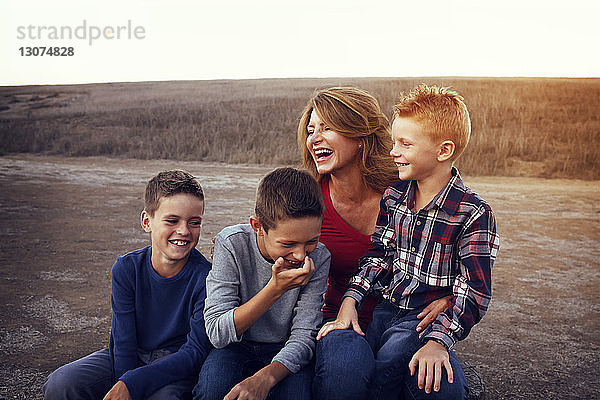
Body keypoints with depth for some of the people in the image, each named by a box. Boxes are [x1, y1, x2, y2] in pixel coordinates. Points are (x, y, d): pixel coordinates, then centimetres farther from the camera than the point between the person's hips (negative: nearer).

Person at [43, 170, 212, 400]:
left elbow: (196, 350, -20)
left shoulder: (204, 277, -19)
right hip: (131, 356, 3)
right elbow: (123, 341, -9)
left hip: (178, 361, -3)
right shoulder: (126, 269, -11)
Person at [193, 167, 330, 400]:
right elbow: (217, 334, -22)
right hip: (236, 349, -1)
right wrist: (275, 289, -34)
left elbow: (303, 336, -16)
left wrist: (265, 378, -35)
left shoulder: (318, 258, -15)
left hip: (283, 354, 1)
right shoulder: (232, 244, -19)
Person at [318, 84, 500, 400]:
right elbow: (378, 254, 9)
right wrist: (350, 301, -4)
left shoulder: (473, 214, -12)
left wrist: (437, 341, -24)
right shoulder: (393, 195, 5)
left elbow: (473, 292, -14)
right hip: (384, 310, 5)